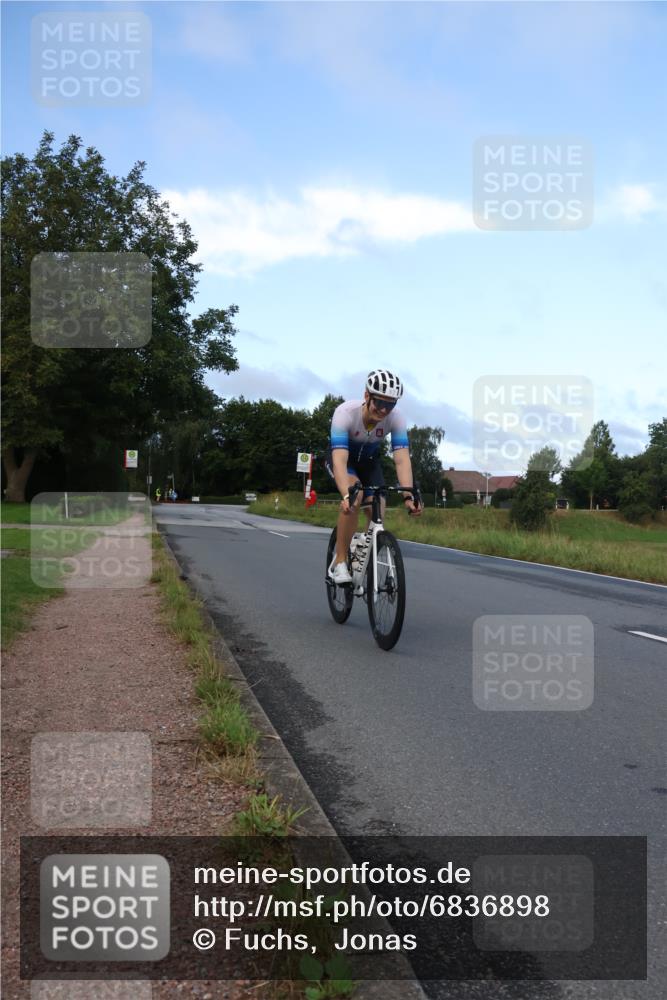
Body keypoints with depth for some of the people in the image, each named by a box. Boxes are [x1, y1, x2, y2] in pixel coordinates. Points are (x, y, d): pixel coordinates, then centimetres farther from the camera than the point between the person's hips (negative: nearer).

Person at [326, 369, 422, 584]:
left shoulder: (396, 418, -28)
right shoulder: (345, 412, -37)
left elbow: (402, 459, -33)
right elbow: (340, 460, -45)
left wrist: (408, 496, -47)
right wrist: (346, 496, -60)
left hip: (369, 460, 3)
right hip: (341, 456, -3)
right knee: (355, 494, -32)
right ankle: (339, 562, -21)